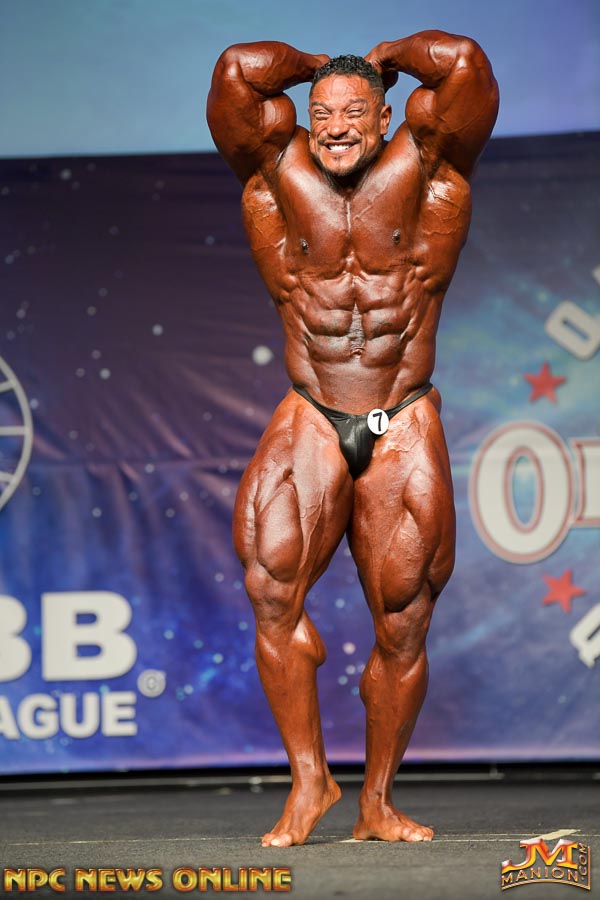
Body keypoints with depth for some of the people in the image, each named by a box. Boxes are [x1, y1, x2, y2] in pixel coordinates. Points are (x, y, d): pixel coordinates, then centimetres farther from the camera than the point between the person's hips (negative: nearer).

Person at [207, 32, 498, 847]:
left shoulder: (423, 165, 0)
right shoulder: (280, 172, 3)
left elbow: (464, 63, -12)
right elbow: (239, 70, -7)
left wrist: (383, 58, 6)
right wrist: (317, 69, 10)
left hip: (405, 429, 0)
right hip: (310, 422, 0)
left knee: (402, 626, 0)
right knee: (273, 590, -19)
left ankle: (378, 803, 13)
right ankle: (309, 780, -7)